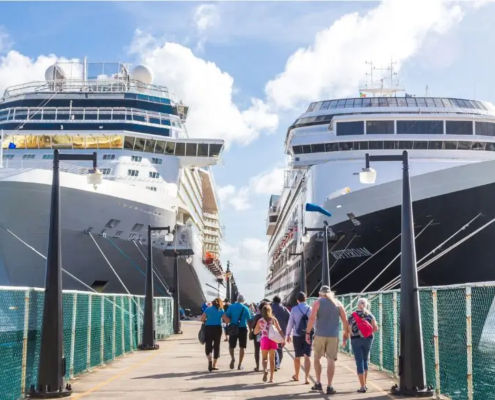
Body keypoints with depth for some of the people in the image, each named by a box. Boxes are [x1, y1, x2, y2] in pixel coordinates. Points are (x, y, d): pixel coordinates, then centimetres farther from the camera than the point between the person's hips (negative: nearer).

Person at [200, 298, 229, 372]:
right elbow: (226, 320, -9)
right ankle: (214, 365, 12)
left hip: (208, 328, 1)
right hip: (217, 328, -1)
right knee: (216, 346, 9)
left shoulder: (208, 309, 7)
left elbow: (202, 319, 0)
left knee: (208, 345, 10)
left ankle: (209, 360, -16)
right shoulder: (221, 310, 3)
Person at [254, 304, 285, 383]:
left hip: (264, 340, -1)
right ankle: (271, 377, 12)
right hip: (273, 340, 1)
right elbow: (279, 330, -4)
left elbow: (255, 332, 8)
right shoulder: (274, 319, 1)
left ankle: (265, 370, -21)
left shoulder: (260, 320, 0)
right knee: (272, 359, 10)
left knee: (264, 358, 9)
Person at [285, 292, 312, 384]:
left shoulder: (294, 309, -6)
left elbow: (290, 323, -4)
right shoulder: (310, 309, -3)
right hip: (308, 335, 0)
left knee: (297, 356, 16)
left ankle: (296, 376, 33)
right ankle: (307, 377, -13)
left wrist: (288, 334, 6)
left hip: (297, 335, 0)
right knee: (307, 356, -2)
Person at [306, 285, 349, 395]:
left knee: (317, 358, 17)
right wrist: (346, 335, 11)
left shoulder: (318, 302, 0)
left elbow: (312, 318, -11)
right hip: (333, 335, 1)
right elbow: (345, 320, 4)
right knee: (331, 360, 3)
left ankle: (318, 383, 16)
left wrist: (307, 333, -7)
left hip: (320, 335, -1)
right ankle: (329, 387, 0)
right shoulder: (338, 303, 7)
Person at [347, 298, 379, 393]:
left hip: (356, 340, -2)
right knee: (365, 360, 20)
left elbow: (348, 330, -3)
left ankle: (363, 386, -7)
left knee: (359, 362, -1)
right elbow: (375, 328, -2)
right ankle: (364, 384, 22)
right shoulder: (370, 315, 4)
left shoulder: (352, 316, 0)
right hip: (368, 339, 2)